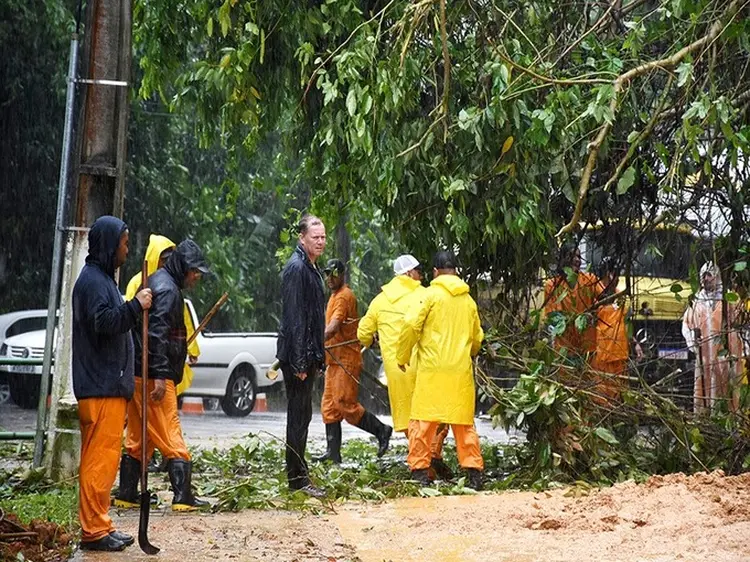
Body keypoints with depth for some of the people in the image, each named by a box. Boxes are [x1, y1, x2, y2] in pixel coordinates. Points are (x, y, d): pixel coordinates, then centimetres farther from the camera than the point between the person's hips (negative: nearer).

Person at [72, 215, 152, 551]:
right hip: (102, 388, -11)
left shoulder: (101, 278, 22)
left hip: (107, 385, 11)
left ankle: (99, 527, 18)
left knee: (101, 458, 13)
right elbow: (104, 322, -24)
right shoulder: (93, 280, -11)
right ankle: (94, 531, -9)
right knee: (101, 459, -10)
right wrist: (135, 306, -22)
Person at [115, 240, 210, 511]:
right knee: (170, 435, -8)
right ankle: (183, 496, -8)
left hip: (138, 374, 10)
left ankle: (127, 494, 16)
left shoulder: (157, 282, 19)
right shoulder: (167, 289, -13)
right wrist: (160, 375, -24)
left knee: (138, 438, 13)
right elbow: (157, 333, -22)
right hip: (153, 375, -10)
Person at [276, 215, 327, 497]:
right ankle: (297, 477, -1)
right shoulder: (296, 268, -15)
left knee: (301, 415, 14)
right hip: (297, 354, -10)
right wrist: (299, 362, -23)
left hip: (308, 354, 10)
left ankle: (298, 473, 21)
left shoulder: (311, 268, 16)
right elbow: (293, 317, -20)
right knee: (299, 416, -5)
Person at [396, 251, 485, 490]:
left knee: (423, 420, 1)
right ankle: (474, 471, 7)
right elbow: (477, 337, 23)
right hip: (461, 370, 4)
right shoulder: (468, 300, 13)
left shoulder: (431, 294, -3)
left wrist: (402, 356, 2)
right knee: (464, 421, 10)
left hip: (432, 368, -4)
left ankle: (419, 471, -2)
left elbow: (411, 325, -11)